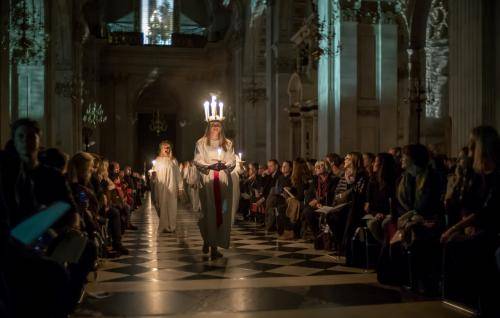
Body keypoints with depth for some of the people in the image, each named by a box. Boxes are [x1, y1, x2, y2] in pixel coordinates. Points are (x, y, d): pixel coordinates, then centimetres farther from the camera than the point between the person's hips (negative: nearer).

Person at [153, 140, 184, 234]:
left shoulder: (173, 160, 8)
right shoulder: (158, 160, 9)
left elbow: (178, 175, 6)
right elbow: (154, 174, 11)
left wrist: (180, 187, 2)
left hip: (172, 187, 0)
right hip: (161, 187, 0)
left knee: (172, 207, 1)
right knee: (162, 207, -3)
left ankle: (171, 226, 8)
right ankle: (164, 227, 2)